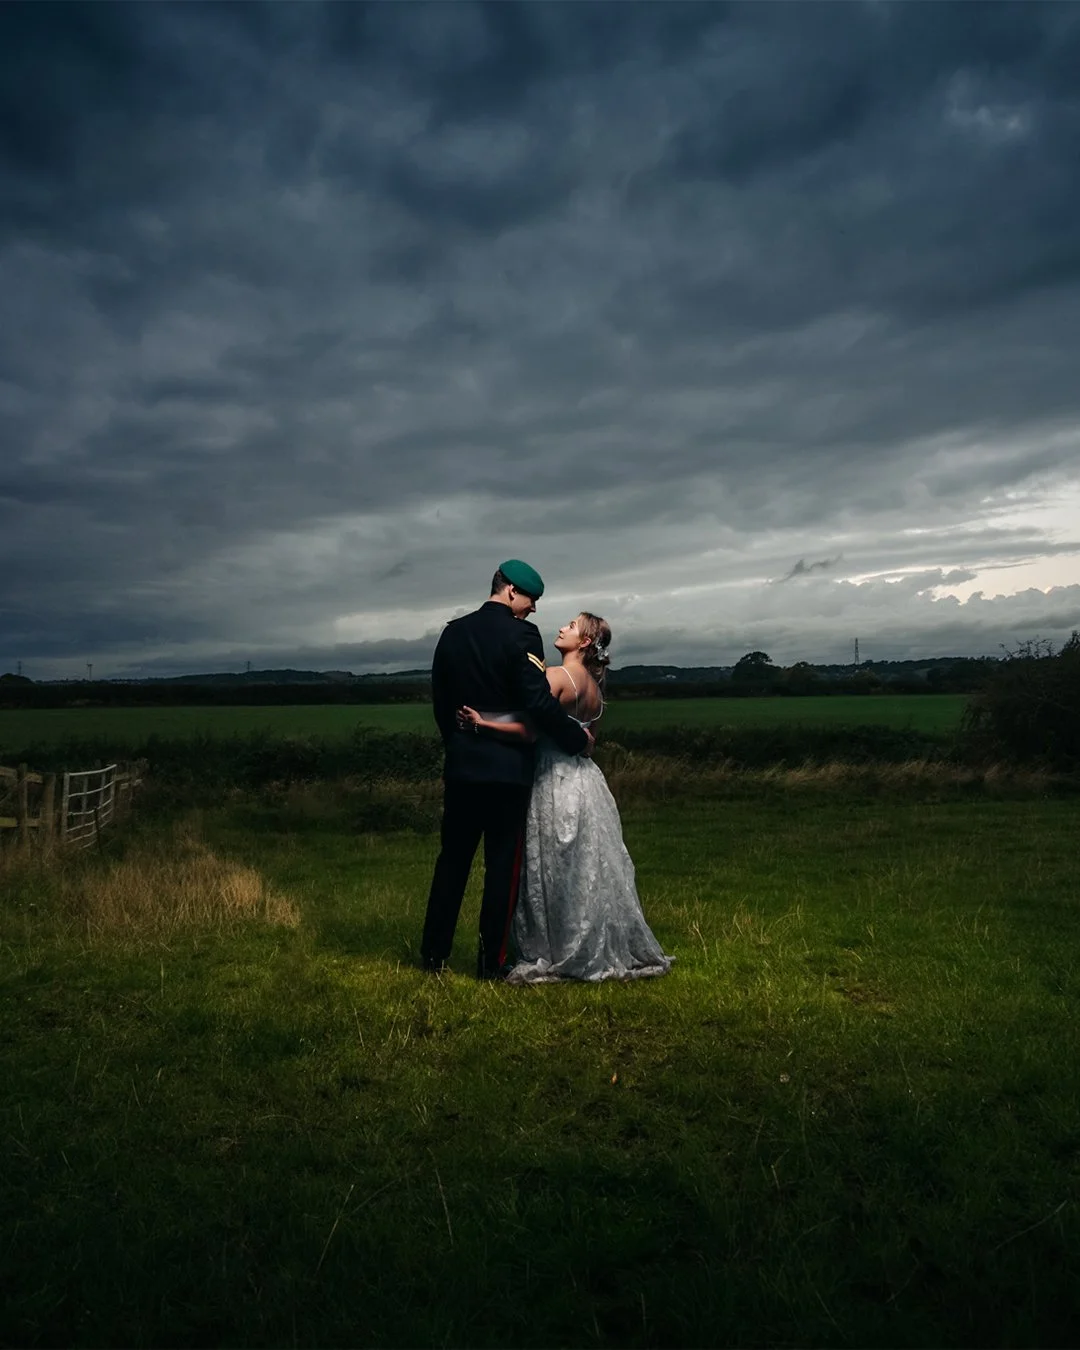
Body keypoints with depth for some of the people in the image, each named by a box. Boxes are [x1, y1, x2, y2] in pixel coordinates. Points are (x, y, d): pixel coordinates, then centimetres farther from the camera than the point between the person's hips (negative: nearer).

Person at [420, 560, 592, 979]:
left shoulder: (453, 632, 6)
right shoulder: (521, 634, -13)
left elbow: (439, 697, 12)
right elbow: (539, 703, -18)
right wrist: (577, 738, -6)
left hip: (461, 764, 5)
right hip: (507, 767, -5)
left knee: (453, 857, 14)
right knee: (503, 863, 5)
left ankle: (434, 953, 19)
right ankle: (491, 961, 10)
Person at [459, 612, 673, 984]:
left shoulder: (557, 675, -13)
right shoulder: (594, 685, 12)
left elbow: (529, 729, -22)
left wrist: (482, 723, -23)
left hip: (556, 783, -8)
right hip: (585, 781, 8)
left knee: (556, 874, 2)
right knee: (591, 873, 15)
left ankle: (554, 957, 12)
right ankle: (606, 952, 23)